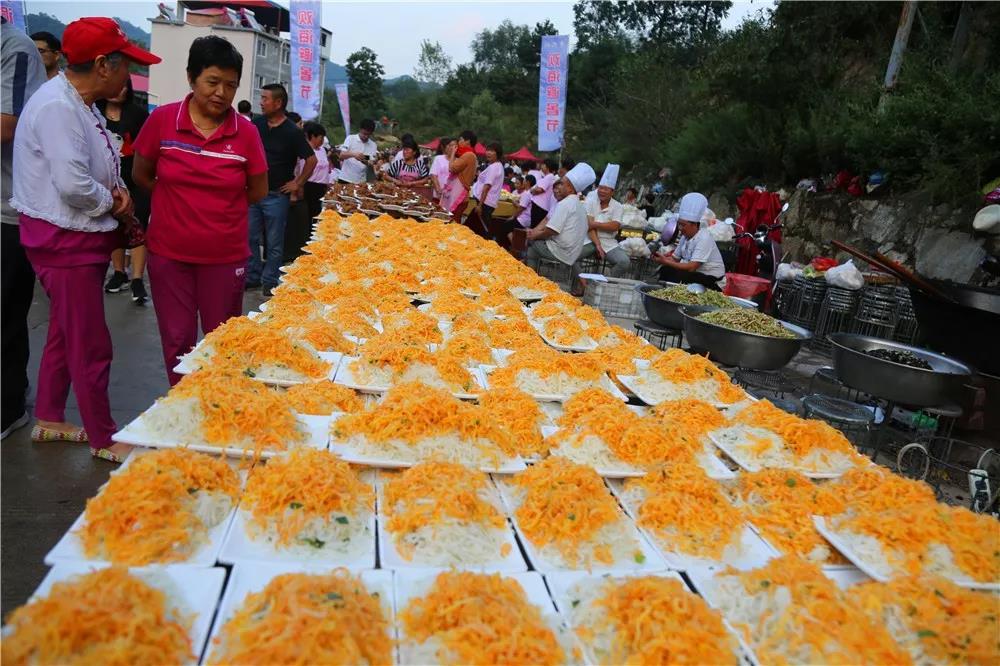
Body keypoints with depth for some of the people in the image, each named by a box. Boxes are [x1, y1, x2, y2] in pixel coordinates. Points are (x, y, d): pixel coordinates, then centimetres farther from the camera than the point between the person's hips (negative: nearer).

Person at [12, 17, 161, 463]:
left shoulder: (80, 104, 12)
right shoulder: (57, 106, -21)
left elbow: (98, 170, 19)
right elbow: (73, 184, -30)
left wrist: (117, 194, -1)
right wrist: (112, 201, -11)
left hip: (80, 237, 11)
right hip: (64, 241, -11)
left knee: (64, 333, 21)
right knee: (91, 346, 0)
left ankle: (49, 420, 37)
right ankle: (103, 439, 14)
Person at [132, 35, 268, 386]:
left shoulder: (245, 131, -6)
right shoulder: (162, 119, -4)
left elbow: (258, 192, 3)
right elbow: (141, 175, 7)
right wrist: (178, 201, 3)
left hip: (225, 256, -1)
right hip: (169, 253, 1)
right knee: (177, 341, 12)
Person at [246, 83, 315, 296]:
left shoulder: (292, 132, -10)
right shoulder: (257, 124, 3)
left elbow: (311, 160, -8)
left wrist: (298, 183, -7)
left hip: (276, 196, -5)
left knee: (274, 243, 4)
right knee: (250, 238, 10)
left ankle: (270, 282, 15)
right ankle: (252, 277, 22)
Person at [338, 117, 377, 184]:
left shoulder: (373, 145, 6)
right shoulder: (350, 138, -1)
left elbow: (372, 163, 3)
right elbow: (341, 155, -8)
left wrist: (367, 162, -21)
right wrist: (353, 154, -27)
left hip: (361, 181, 2)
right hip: (346, 178, -2)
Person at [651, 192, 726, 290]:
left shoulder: (704, 239, -21)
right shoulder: (685, 236, 5)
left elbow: (691, 267, -27)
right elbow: (675, 258, 11)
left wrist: (666, 262, -25)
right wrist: (661, 257, -9)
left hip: (710, 279, -8)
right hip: (694, 272, 8)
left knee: (675, 277, -25)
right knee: (664, 271, -8)